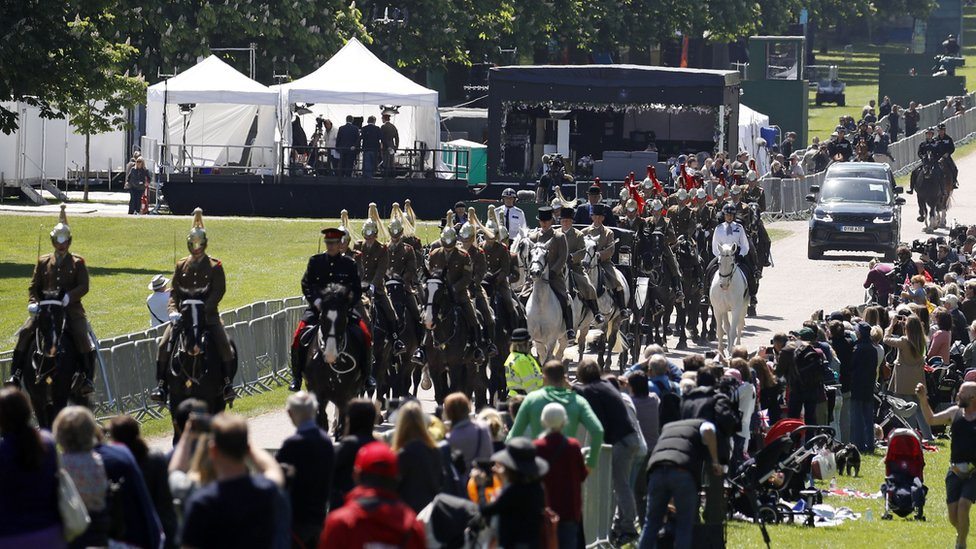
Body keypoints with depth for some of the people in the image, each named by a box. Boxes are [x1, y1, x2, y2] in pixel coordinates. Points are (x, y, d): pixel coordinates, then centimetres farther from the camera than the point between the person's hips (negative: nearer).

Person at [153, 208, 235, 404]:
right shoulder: (181, 266, 12)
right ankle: (161, 385, -11)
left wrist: (204, 308, -20)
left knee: (223, 344, -20)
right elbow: (174, 291, 8)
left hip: (208, 313, -2)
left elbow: (218, 290, -6)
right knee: (164, 345, -14)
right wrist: (173, 309, -11)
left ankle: (227, 382, -9)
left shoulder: (214, 267, 3)